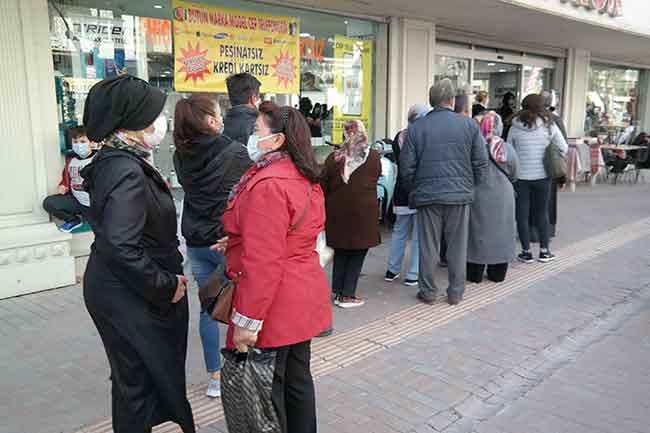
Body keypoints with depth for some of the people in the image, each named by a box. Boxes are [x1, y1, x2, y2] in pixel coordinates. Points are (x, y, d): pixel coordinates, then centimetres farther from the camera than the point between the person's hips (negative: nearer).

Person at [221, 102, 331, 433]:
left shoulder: (268, 185, -21)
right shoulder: (305, 179, 10)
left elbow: (263, 262, -25)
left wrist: (247, 320, -20)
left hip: (274, 308, -9)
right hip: (303, 300, 10)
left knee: (266, 393, 5)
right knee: (298, 379, 20)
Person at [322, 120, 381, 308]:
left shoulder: (333, 158, -1)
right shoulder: (374, 157, -4)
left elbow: (324, 188, 3)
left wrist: (324, 211, 14)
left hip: (338, 212, 2)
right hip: (364, 212, -2)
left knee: (340, 253, 17)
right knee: (357, 255, 8)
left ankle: (338, 292, 21)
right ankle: (347, 295, 10)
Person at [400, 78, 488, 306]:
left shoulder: (416, 127, -1)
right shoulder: (470, 125, 0)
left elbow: (407, 167, 0)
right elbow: (481, 163, 1)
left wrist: (413, 191, 14)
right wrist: (472, 187, 14)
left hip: (427, 195, 0)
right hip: (460, 195, 0)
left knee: (428, 245, 10)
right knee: (458, 245, 11)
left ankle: (428, 291, 19)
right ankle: (456, 292, 20)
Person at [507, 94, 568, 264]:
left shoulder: (515, 127, -4)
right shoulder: (549, 125, -4)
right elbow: (564, 149, 2)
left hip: (521, 177, -1)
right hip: (542, 176, 1)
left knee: (522, 215, 8)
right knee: (542, 213, 14)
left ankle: (526, 252, 11)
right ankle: (544, 251, 19)